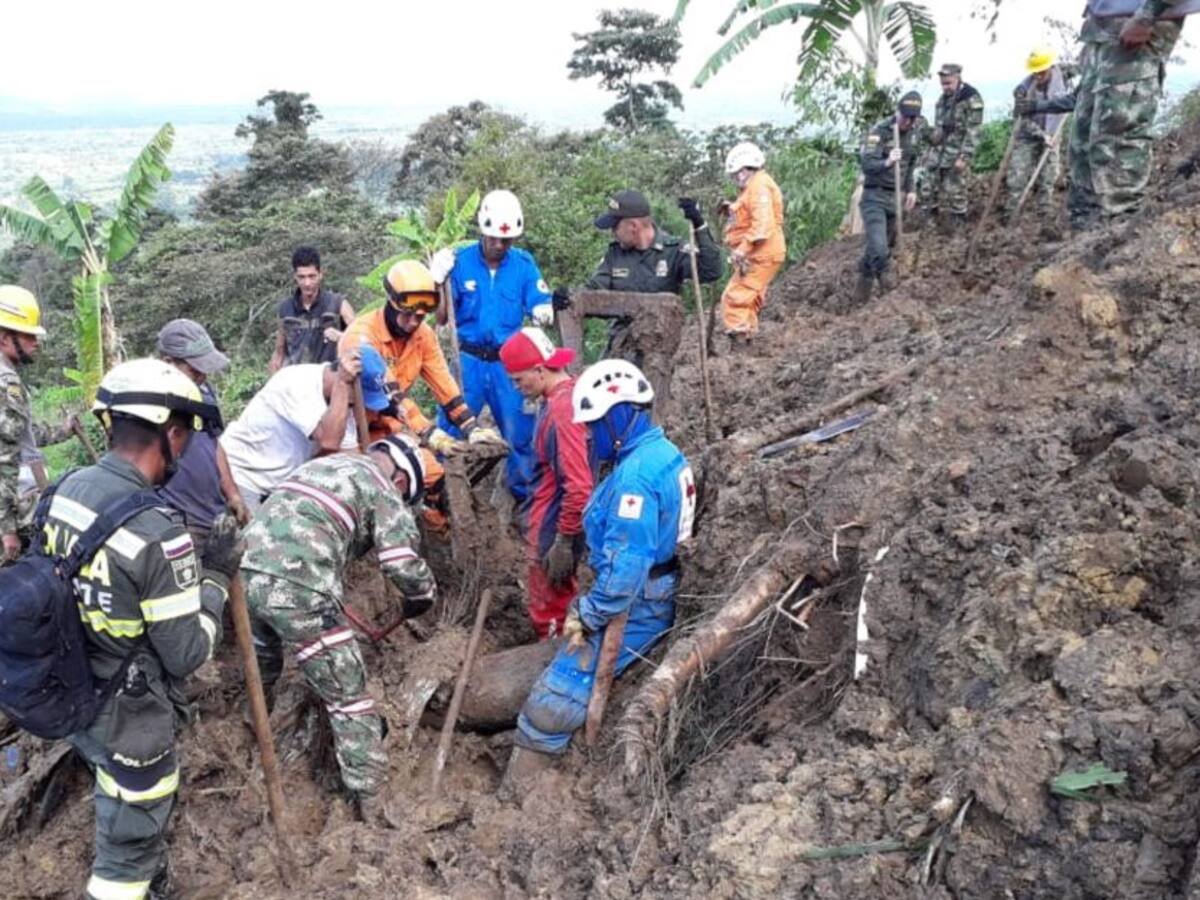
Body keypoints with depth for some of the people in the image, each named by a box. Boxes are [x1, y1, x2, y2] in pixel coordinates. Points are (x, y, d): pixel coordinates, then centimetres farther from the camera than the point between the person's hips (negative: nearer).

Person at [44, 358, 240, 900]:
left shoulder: (67, 488, -7)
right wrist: (217, 575, -11)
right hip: (127, 716, -8)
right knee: (128, 844, 14)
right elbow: (188, 654, -23)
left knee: (135, 814, 31)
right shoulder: (158, 532, -32)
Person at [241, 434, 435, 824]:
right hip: (298, 590, -7)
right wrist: (421, 598, 16)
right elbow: (404, 565, -5)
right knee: (349, 697, 3)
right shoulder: (382, 489, 7)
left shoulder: (322, 463, 28)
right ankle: (372, 805, 6)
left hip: (248, 570, 8)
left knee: (262, 667, 35)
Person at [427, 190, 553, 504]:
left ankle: (525, 496, 20)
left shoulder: (524, 264, -2)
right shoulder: (461, 261, -4)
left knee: (520, 432, 5)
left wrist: (543, 314, -25)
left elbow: (541, 307, -2)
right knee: (450, 428, 4)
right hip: (469, 360, 0)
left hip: (509, 362, 1)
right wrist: (439, 281, -19)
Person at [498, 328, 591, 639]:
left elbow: (579, 486, -29)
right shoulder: (562, 395, 3)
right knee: (561, 604, 24)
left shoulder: (562, 408, -26)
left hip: (551, 533, -9)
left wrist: (563, 543, -21)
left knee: (549, 616, 7)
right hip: (548, 523, 10)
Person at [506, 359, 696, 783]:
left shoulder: (636, 473, -24)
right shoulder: (662, 452, 8)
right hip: (652, 599, 10)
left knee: (555, 699, -5)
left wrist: (588, 617, -17)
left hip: (632, 608, -10)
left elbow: (626, 564, -29)